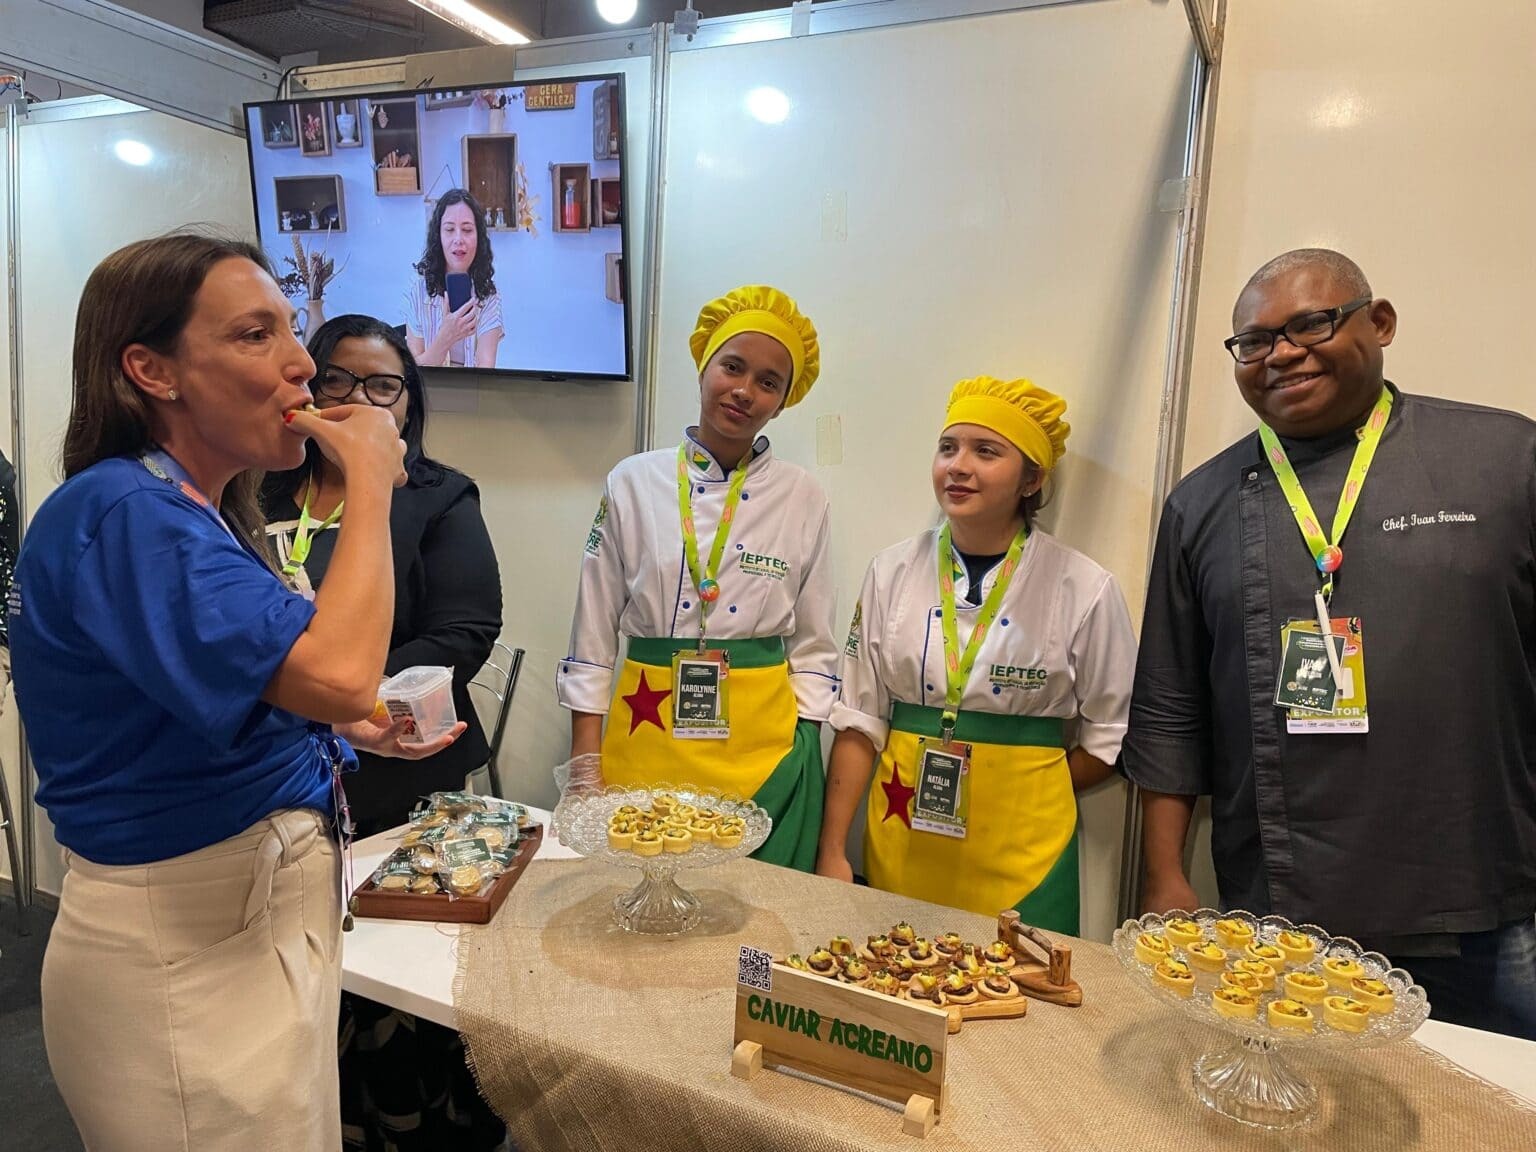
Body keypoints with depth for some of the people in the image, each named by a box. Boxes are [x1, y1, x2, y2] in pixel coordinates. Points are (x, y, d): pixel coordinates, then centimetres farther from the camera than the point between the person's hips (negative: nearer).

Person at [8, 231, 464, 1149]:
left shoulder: (203, 518, 8)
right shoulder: (120, 514, -22)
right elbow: (337, 672, -36)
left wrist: (351, 729, 4)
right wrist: (371, 481, -23)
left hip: (265, 915, 9)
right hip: (186, 947, -9)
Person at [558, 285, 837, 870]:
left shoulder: (804, 500, 1)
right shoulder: (633, 483, 0)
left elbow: (813, 647, 6)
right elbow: (594, 635, 3)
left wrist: (804, 756, 0)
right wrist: (584, 767, 1)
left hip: (762, 747, 1)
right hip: (645, 737, 0)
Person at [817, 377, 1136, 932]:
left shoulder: (1086, 589, -7)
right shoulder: (893, 570, 0)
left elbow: (1109, 736, 3)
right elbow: (860, 720, 2)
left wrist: (1028, 795, -3)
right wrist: (832, 851, -2)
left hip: (1020, 850, -2)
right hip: (899, 842, 2)